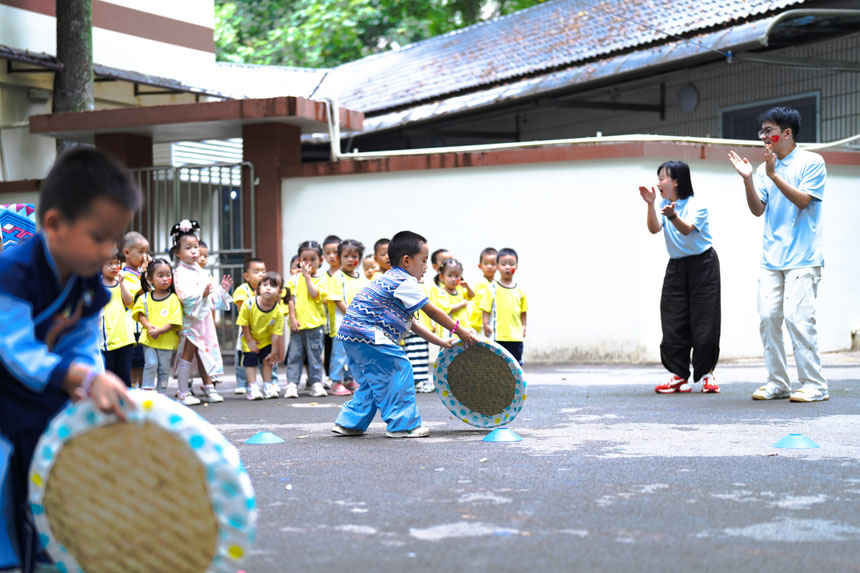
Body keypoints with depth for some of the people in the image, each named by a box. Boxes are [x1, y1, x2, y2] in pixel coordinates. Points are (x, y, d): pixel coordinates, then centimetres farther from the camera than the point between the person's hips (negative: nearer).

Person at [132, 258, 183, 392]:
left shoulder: (173, 299, -2)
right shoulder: (145, 297, 6)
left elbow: (175, 322, -7)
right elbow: (140, 314, 3)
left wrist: (159, 330, -17)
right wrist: (149, 326, -14)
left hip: (166, 339, -1)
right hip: (148, 339, 1)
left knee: (164, 368, 5)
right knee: (151, 364, -10)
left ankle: (161, 394, 14)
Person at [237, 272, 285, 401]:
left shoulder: (278, 311, -24)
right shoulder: (249, 304, -28)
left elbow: (276, 333, -17)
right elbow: (244, 324, -16)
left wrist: (274, 351, -13)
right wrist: (249, 340, -12)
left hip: (266, 341, 1)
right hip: (250, 341, -1)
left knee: (267, 361, 8)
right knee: (251, 362, 0)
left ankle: (268, 386, 20)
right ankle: (253, 388, 8)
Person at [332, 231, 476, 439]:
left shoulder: (391, 280, 24)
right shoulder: (405, 283, -9)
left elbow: (411, 323, 26)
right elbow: (432, 312, -5)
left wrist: (441, 342, 24)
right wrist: (460, 331, 4)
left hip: (350, 334, 11)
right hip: (366, 334, -11)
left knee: (372, 380, 20)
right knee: (399, 370, -8)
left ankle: (349, 422, 22)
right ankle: (402, 424, -6)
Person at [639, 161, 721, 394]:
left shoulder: (696, 206, -12)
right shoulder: (664, 205, 4)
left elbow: (687, 229, -30)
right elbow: (654, 229, -11)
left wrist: (673, 216, -50)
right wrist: (651, 205, -25)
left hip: (702, 264, -5)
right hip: (676, 267, 5)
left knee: (704, 321, -6)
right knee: (673, 322, -1)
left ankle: (706, 374, 5)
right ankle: (678, 376, 4)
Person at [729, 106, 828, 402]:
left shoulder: (811, 163, -2)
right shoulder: (767, 167, 14)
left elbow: (803, 200, -13)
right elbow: (758, 209, 8)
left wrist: (773, 175, -19)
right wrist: (748, 178, -5)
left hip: (802, 258, -6)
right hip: (771, 256, 6)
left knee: (797, 316, -13)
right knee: (768, 317, 0)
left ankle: (814, 385, -6)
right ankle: (777, 383, 8)